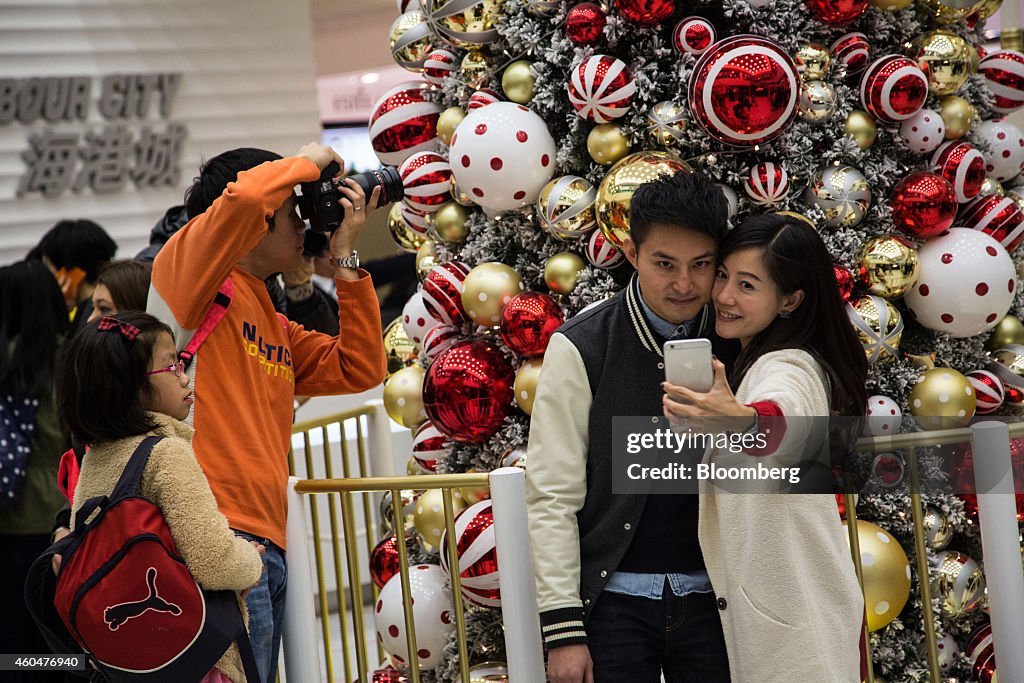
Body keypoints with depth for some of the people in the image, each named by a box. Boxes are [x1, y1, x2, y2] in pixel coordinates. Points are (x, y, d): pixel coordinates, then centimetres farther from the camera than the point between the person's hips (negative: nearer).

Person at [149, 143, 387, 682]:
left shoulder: (277, 327, 25)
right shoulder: (184, 269, 0)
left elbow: (360, 370, 20)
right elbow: (245, 197, -18)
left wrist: (344, 258, 18)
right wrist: (307, 162, 1)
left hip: (266, 545, 9)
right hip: (215, 536, -9)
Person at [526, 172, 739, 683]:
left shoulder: (735, 344, 2)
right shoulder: (581, 348, -7)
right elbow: (551, 498, -8)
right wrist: (563, 629, -11)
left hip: (712, 598, 3)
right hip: (615, 598, -3)